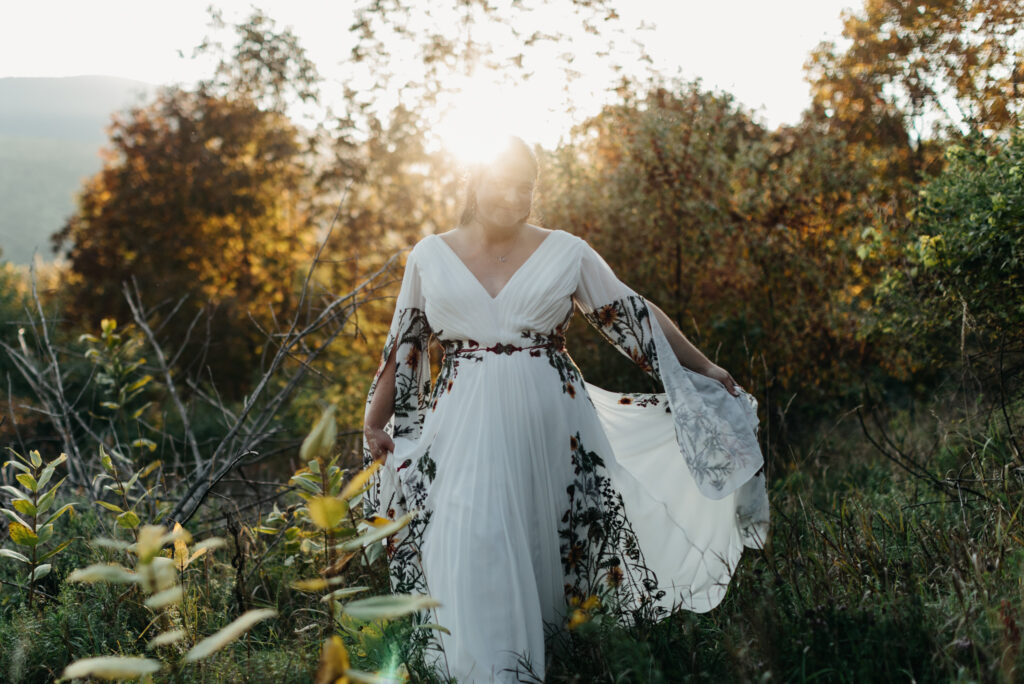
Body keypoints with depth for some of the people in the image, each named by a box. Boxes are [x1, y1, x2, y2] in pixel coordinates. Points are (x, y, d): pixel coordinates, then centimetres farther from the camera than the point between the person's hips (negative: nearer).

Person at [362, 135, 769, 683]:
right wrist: (374, 421, 13)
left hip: (550, 428, 0)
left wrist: (702, 369, 10)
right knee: (476, 546, -8)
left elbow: (635, 316, 8)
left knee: (546, 541, 5)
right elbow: (402, 349, 13)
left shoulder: (567, 253, 2)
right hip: (467, 432, 0)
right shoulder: (429, 257, 5)